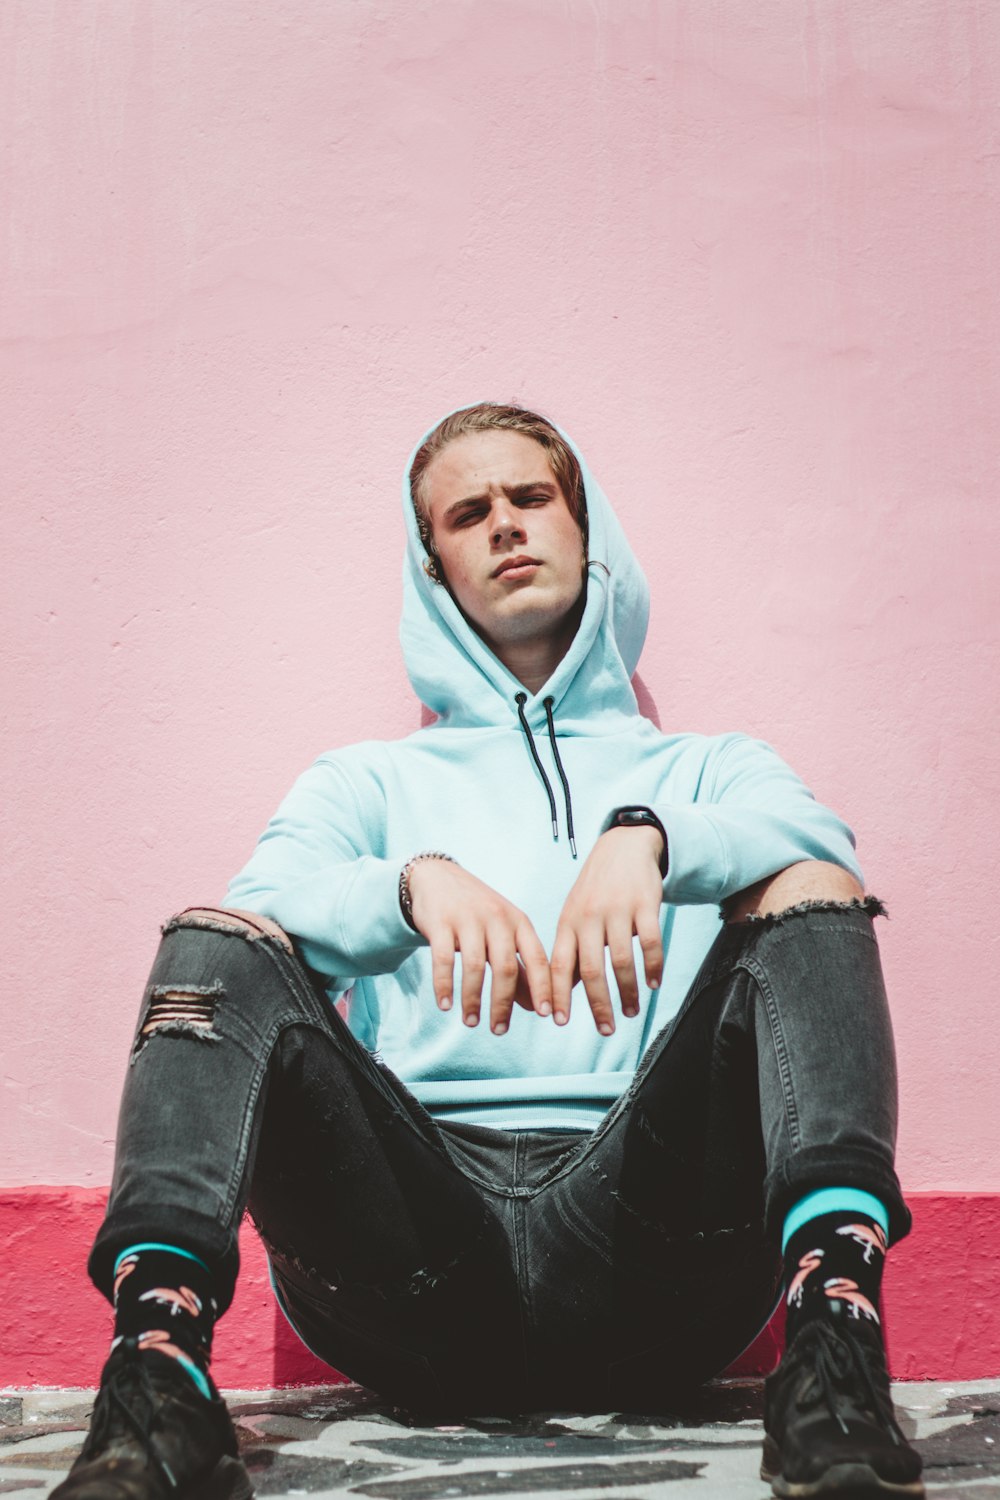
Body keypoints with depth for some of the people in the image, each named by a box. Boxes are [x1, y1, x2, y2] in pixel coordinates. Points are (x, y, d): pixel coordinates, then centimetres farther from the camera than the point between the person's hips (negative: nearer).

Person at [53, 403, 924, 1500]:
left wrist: (648, 835, -20)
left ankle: (833, 1353, -38)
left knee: (807, 895, -19)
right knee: (215, 944, -19)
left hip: (645, 1216, 0)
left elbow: (811, 836, 1)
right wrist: (419, 879, -18)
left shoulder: (706, 769, 26)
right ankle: (157, 1379, -38)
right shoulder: (368, 781, 27)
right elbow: (263, 907, 5)